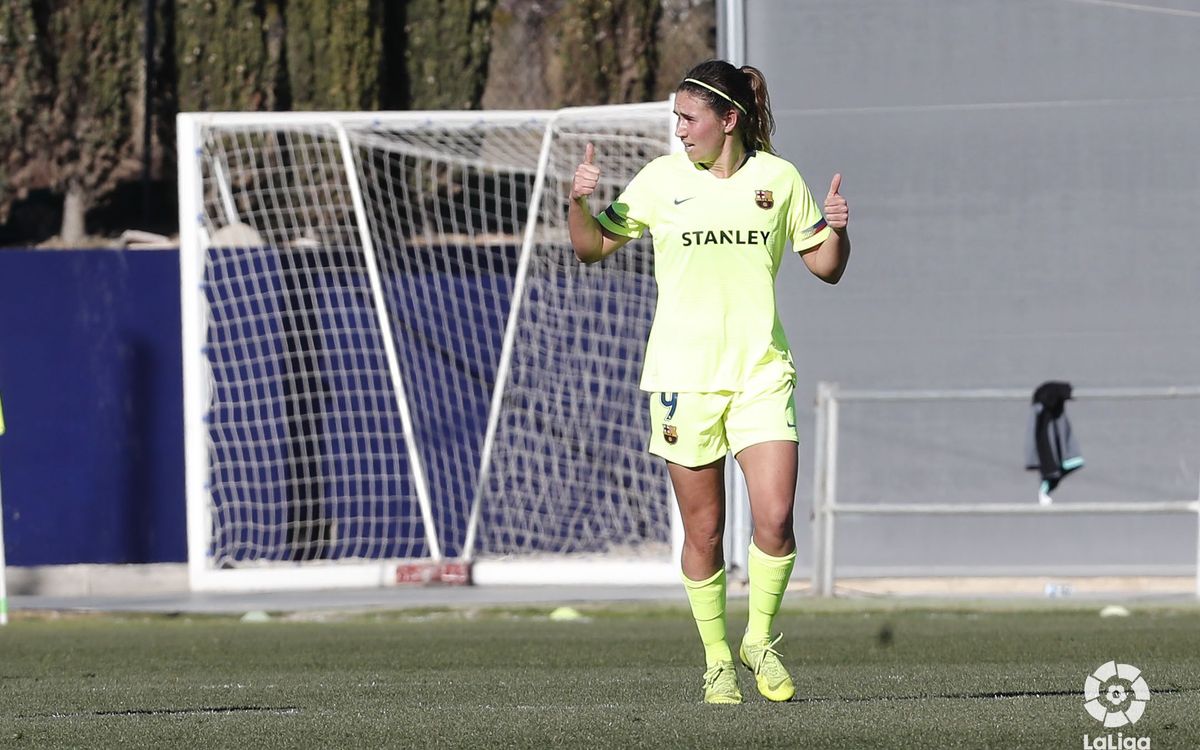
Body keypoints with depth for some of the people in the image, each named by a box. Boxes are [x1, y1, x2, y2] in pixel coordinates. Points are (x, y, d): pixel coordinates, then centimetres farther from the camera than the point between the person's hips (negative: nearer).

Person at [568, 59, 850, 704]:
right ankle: (717, 660, 17)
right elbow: (593, 247, 8)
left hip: (761, 372, 0)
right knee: (704, 531, 2)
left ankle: (760, 641, 10)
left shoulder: (778, 178, 3)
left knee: (774, 521, -12)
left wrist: (835, 228, -10)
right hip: (684, 377, 0)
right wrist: (578, 201, -11)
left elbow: (826, 267, 10)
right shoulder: (663, 179, 2)